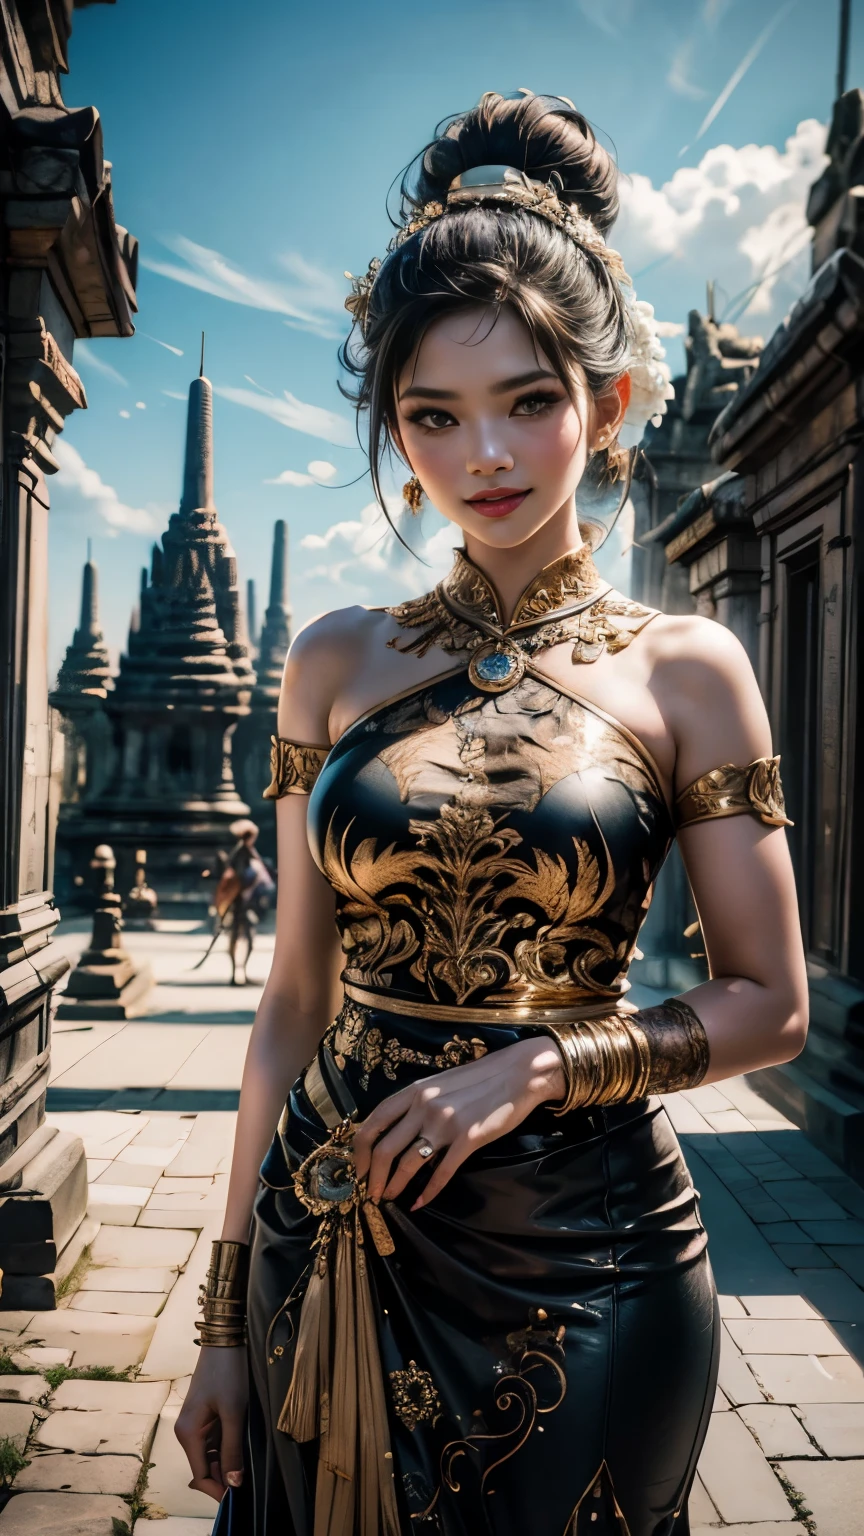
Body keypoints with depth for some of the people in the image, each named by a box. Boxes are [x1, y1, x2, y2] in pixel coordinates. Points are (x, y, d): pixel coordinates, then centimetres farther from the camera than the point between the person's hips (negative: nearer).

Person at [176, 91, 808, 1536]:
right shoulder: (337, 659, 2)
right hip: (330, 1242, 2)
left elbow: (767, 1005, -2)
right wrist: (227, 1313, 4)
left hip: (579, 1263, -1)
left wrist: (536, 1063, -16)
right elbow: (295, 998, 3)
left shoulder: (684, 669, -4)